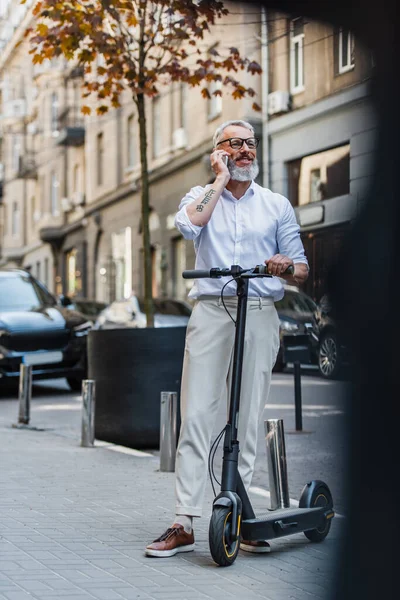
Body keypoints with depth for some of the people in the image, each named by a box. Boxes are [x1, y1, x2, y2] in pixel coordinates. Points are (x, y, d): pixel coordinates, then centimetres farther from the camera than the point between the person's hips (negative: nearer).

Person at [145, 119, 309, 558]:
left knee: (248, 420, 1)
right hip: (210, 312, -1)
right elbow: (188, 224, -11)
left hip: (259, 316, 1)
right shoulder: (200, 196, 15)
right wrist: (220, 178, 0)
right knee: (195, 416, -7)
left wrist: (286, 268, -12)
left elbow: (301, 269, 12)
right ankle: (183, 524, -7)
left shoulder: (277, 205, 16)